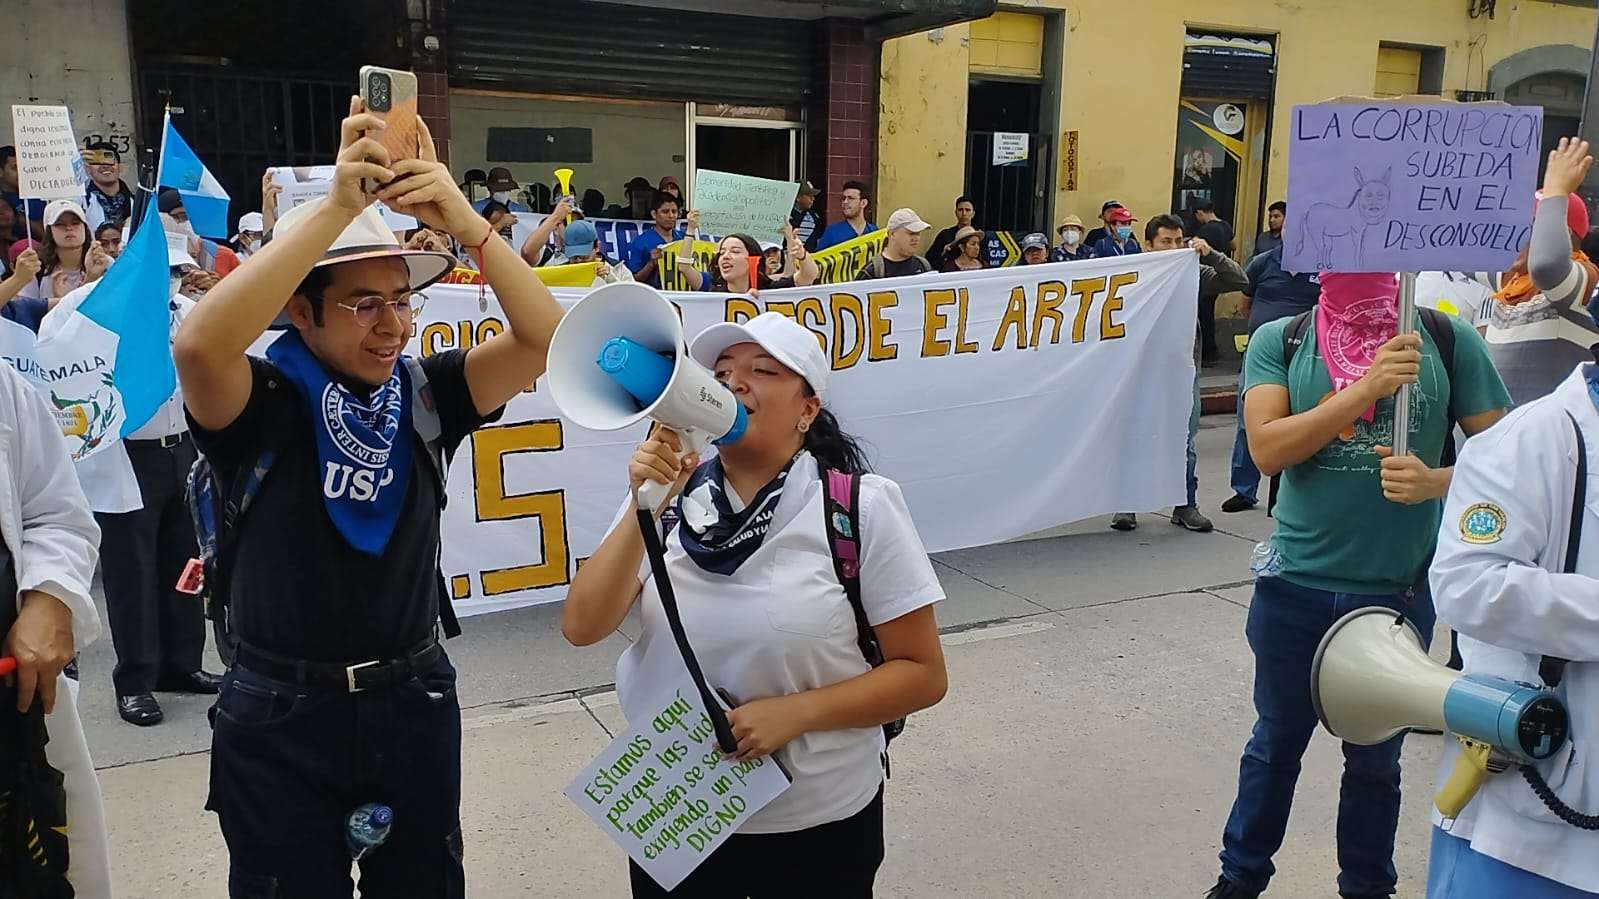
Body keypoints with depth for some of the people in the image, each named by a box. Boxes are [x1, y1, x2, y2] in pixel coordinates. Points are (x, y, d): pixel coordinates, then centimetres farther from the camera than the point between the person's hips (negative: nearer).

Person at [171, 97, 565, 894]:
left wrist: (465, 223, -29)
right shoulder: (259, 404, -12)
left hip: (414, 699, 3)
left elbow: (545, 339, -15)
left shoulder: (423, 394, -3)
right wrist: (337, 207, -38)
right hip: (280, 718, -3)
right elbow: (199, 345, -34)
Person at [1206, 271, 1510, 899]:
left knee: (1374, 758, 17)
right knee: (1278, 740, 18)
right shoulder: (1279, 341, -4)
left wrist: (1434, 482, -20)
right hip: (1296, 587, 0)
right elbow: (1267, 448, -16)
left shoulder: (1448, 340, -4)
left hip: (1400, 589, 0)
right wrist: (1367, 388, -25)